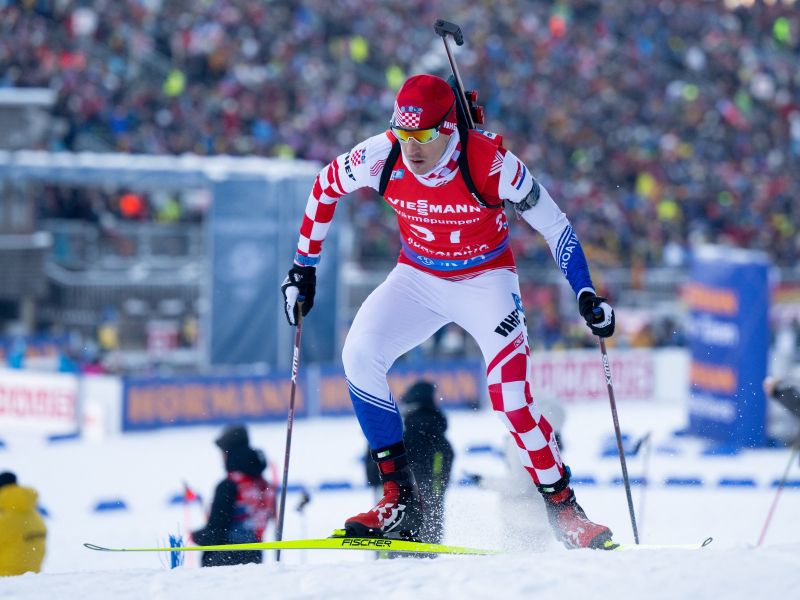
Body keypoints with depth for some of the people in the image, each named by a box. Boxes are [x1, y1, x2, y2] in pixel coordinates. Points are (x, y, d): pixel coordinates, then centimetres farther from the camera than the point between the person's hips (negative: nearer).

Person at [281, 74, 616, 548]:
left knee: (512, 398, -22)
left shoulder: (491, 162, -28)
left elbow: (554, 226, -16)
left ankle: (565, 511, -3)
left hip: (485, 280, -3)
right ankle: (400, 496, -11)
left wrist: (587, 297, -21)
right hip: (419, 278, 3)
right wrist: (303, 267, 4)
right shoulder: (382, 156, -20)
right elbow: (326, 186, 1)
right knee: (359, 356, -20)